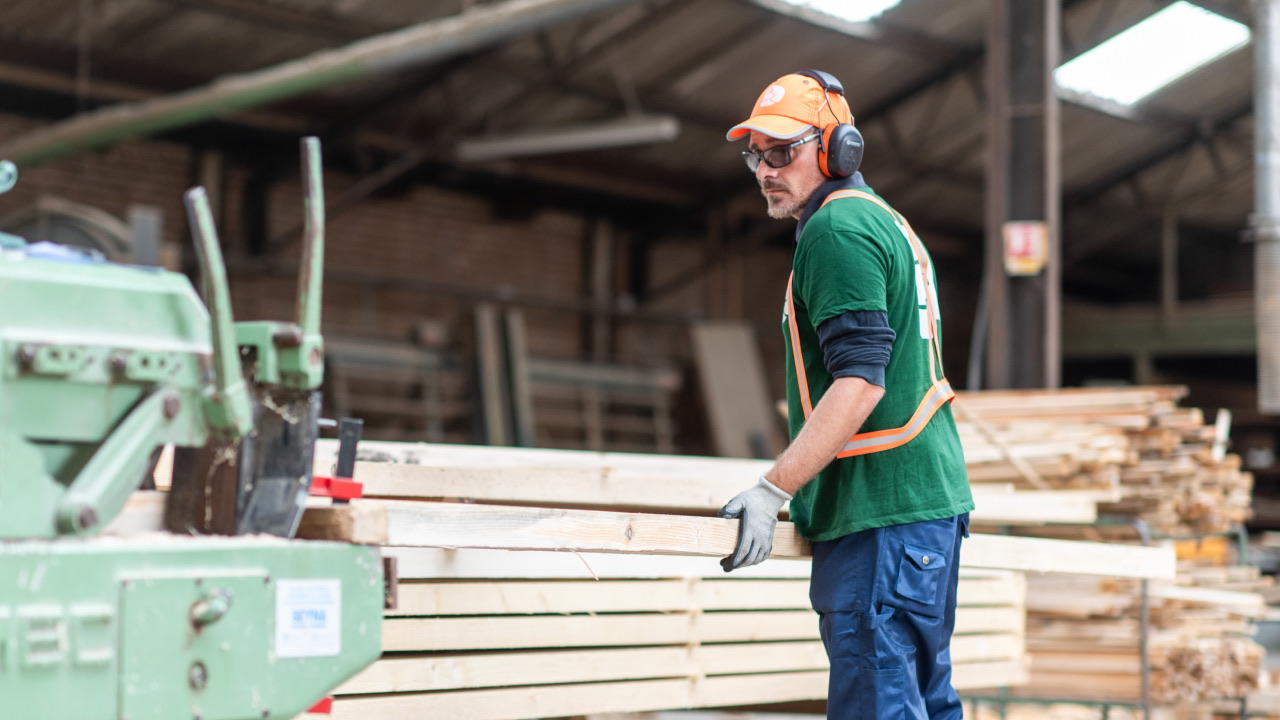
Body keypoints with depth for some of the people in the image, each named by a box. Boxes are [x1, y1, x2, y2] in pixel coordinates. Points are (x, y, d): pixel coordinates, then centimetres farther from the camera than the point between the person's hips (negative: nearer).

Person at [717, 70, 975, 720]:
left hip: (880, 516, -11)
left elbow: (860, 382, -21)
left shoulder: (837, 229, -11)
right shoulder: (884, 220, 21)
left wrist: (774, 489, -22)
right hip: (932, 501, 11)